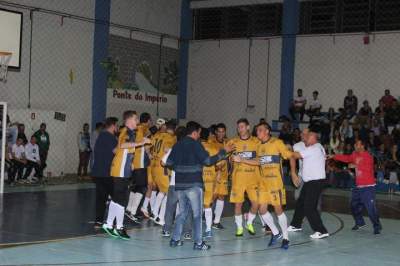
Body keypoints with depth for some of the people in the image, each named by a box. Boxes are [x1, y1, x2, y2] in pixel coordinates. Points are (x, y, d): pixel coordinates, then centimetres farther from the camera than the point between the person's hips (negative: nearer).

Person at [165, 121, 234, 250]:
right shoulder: (195, 144, -9)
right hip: (193, 184, -6)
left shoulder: (177, 145, 8)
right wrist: (224, 151, -4)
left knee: (182, 212, 17)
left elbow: (169, 163, 9)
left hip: (179, 184, 6)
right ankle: (198, 242, 1)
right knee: (197, 213, 2)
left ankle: (175, 239, 16)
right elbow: (208, 161, -11)